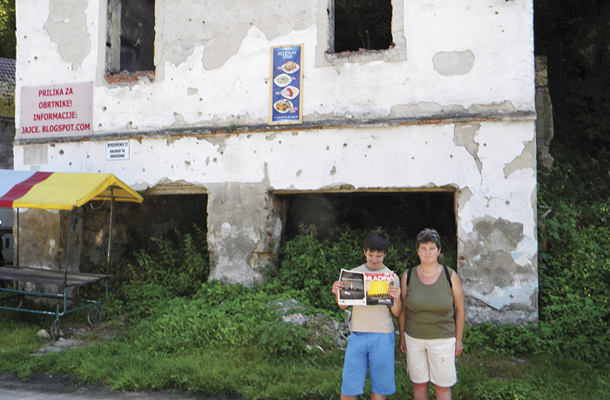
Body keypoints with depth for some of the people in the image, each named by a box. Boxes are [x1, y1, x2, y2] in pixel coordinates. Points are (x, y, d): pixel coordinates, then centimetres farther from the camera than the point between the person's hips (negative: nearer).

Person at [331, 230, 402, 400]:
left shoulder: (392, 277, 3)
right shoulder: (353, 274, 6)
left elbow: (396, 313, 2)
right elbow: (343, 306, 10)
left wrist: (397, 298, -18)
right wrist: (337, 293, -10)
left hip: (383, 337, -1)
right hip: (357, 335, 1)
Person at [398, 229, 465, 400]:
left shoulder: (450, 276, -6)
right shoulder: (408, 276, -3)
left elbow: (459, 310, 1)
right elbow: (402, 310, 5)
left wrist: (458, 340, 3)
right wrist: (402, 337, 8)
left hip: (443, 339, -1)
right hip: (414, 339, 1)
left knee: (442, 386, 6)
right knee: (419, 384, 11)